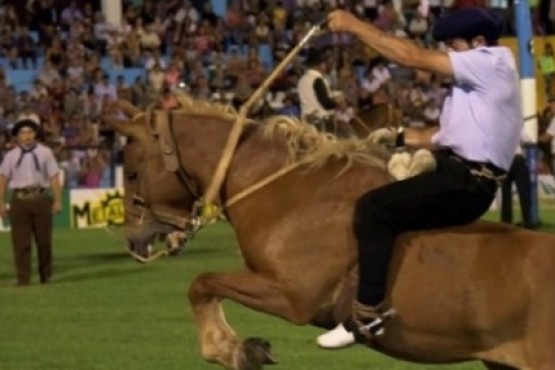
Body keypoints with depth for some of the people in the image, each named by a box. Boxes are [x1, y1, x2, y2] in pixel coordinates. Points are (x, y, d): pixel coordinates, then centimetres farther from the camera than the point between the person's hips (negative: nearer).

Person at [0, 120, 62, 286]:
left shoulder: (44, 153, 3)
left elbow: (54, 177, 1)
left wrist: (57, 200, -5)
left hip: (40, 198, 0)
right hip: (19, 199, 0)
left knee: (44, 239, 8)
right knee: (21, 241, -2)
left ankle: (46, 276, 22)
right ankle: (23, 278, 1)